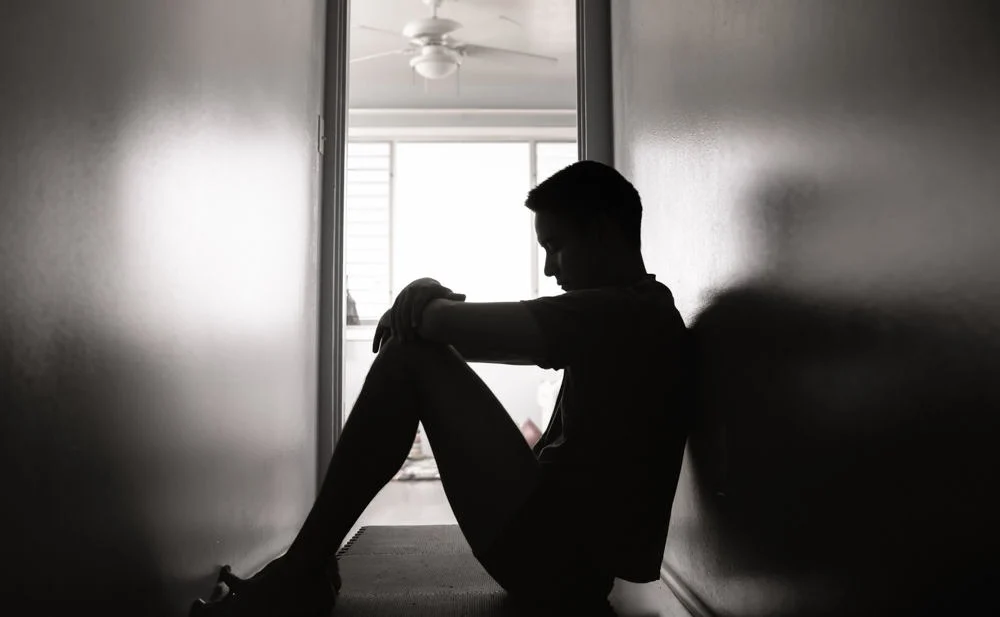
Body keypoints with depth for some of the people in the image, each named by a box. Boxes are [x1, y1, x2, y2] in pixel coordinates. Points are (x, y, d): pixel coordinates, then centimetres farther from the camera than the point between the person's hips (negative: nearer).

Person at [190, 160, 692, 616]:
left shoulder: (631, 313, -15)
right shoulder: (630, 315, 16)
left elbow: (465, 329, -20)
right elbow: (479, 335, 14)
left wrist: (421, 307, 1)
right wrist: (427, 308, -4)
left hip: (554, 558, -10)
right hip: (568, 554, 10)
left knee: (411, 359, -11)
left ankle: (297, 575, -3)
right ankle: (305, 571, 16)